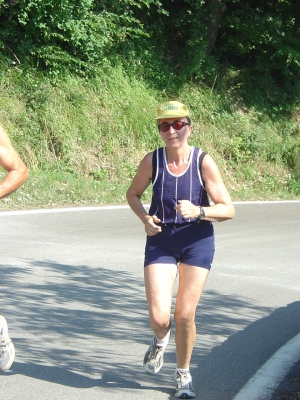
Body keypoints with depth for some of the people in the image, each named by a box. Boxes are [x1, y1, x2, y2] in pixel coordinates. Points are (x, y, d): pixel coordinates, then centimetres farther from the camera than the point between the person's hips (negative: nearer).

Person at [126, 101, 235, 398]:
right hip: (160, 242, 1)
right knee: (159, 316, -10)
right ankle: (160, 341, 29)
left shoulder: (204, 162, -13)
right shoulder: (152, 161, -8)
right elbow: (132, 194, 10)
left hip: (197, 242, -1)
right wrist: (145, 218, -9)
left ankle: (183, 376, 24)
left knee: (185, 316, 0)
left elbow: (228, 209, -12)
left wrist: (198, 211, -29)